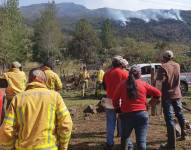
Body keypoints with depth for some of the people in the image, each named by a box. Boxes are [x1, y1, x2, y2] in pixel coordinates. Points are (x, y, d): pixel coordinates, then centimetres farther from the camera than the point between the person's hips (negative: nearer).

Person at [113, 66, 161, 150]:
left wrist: (118, 108, 18)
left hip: (127, 115, 1)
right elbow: (158, 93, 6)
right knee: (141, 141, -1)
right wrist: (152, 103, 18)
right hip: (141, 114, -1)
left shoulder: (122, 84, 2)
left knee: (124, 137, 24)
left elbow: (115, 99, 3)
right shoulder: (143, 84, 2)